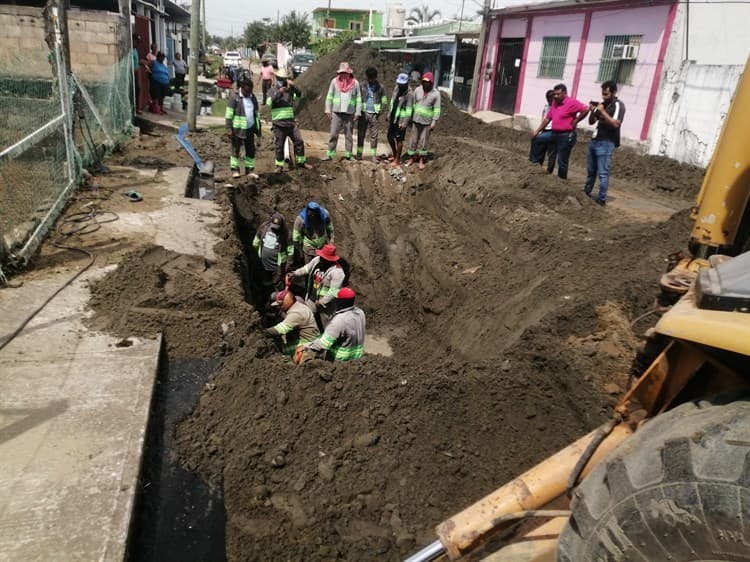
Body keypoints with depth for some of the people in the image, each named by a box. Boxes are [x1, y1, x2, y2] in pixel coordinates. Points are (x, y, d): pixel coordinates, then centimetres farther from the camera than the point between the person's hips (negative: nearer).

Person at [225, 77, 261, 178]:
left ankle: (250, 169, 16)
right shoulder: (235, 97, -6)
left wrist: (258, 128, 14)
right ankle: (235, 170, 6)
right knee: (236, 149, 0)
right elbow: (229, 114, -8)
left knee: (251, 149, 7)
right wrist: (229, 128, -13)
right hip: (237, 129, -5)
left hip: (250, 129, 5)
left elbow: (257, 114, 17)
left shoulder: (253, 97, 11)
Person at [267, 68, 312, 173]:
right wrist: (279, 93, -26)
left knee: (299, 141, 3)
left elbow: (299, 94, -6)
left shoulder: (290, 89, 10)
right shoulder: (272, 90, 1)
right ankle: (279, 165, 13)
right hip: (279, 123, -3)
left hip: (291, 122, 3)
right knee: (279, 145, 2)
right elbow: (269, 102, -16)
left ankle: (301, 161, 17)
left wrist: (293, 86, -22)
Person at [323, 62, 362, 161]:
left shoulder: (355, 83, 2)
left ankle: (348, 154, 13)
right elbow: (329, 96, 6)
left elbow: (358, 99, 3)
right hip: (336, 112, 0)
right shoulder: (334, 81, 4)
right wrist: (328, 110, 1)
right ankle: (330, 154, 0)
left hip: (350, 113, 0)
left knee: (349, 135, 7)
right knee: (333, 134, -3)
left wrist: (357, 112, -3)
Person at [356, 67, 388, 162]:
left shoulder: (380, 88, 3)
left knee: (374, 136, 0)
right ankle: (359, 153, 9)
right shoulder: (362, 86, 3)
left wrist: (379, 111, -2)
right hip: (363, 113, 1)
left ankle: (373, 155, 5)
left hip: (374, 114, 0)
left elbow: (384, 101, 8)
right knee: (361, 134, 2)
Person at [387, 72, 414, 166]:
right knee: (390, 137, 15)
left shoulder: (409, 94, -18)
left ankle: (397, 159, 13)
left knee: (399, 140, 0)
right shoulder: (396, 89, 5)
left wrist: (404, 123, -22)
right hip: (393, 118, 8)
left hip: (401, 120, -8)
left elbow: (409, 110, -19)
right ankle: (394, 155, 33)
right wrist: (389, 114, 17)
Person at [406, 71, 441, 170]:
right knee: (414, 139, 8)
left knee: (424, 140, 5)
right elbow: (413, 104, 4)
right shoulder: (417, 90, -2)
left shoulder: (436, 93, -10)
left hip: (427, 121, -2)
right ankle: (413, 157, 21)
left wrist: (434, 121, -14)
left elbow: (437, 109, -9)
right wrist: (410, 118, 5)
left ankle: (421, 160, 16)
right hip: (416, 119, 2)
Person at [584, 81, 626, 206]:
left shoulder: (618, 105, -8)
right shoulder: (602, 103, 14)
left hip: (606, 143, -8)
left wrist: (602, 111, -20)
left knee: (603, 172, -8)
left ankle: (601, 199, -6)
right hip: (594, 141, 8)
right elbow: (591, 122, 16)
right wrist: (592, 111, -3)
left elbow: (615, 124, -22)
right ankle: (586, 192, 28)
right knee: (591, 170, 16)